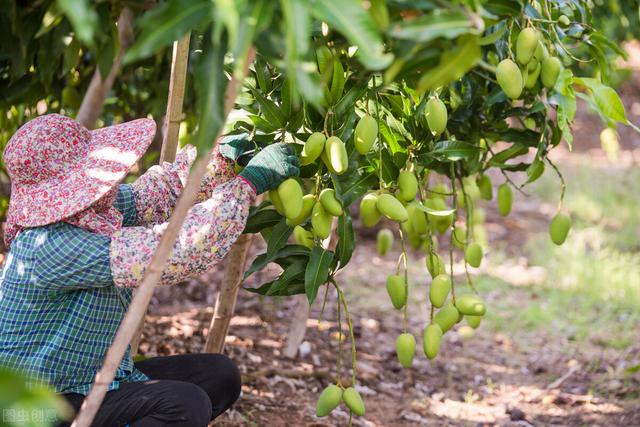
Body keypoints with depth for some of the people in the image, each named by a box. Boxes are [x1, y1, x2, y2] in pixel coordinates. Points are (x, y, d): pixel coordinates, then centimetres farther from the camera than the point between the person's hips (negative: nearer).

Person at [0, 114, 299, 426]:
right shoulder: (50, 247, -30)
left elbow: (155, 192, 14)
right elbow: (172, 250, -34)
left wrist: (222, 155, -1)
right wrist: (250, 182, -28)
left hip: (103, 377, 10)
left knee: (220, 375, 6)